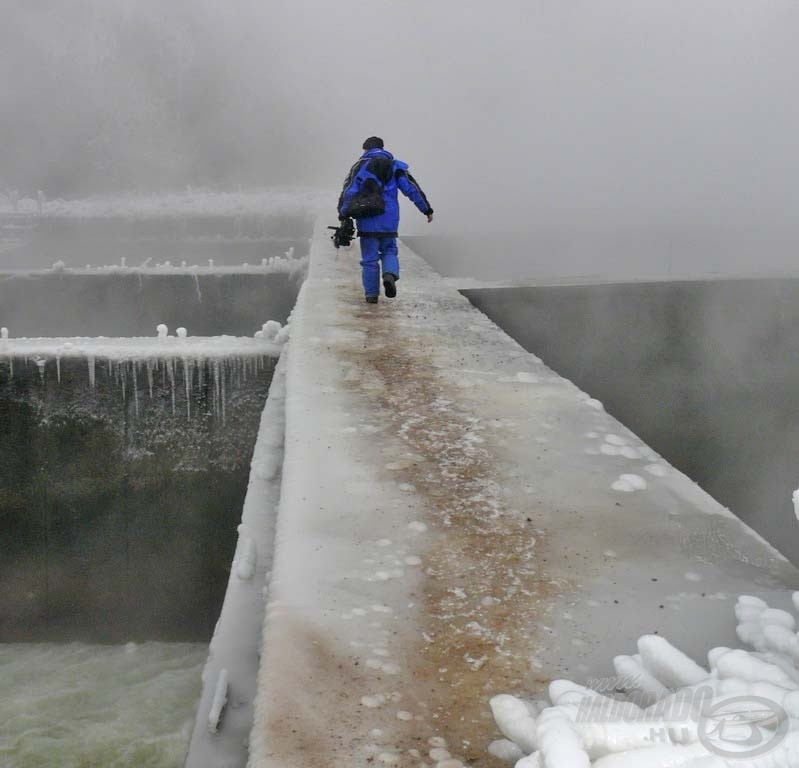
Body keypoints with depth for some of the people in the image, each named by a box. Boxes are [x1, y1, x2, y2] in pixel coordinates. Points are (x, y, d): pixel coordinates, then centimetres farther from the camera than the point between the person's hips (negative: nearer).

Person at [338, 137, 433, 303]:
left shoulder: (359, 166, 4)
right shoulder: (395, 166, 9)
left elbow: (348, 192, -5)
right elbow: (412, 189, 3)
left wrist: (343, 215, 2)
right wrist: (427, 209, 8)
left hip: (367, 222, -1)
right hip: (389, 222, 1)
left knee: (369, 258, 6)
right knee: (389, 251, 17)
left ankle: (371, 294, 7)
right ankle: (390, 275, -13)